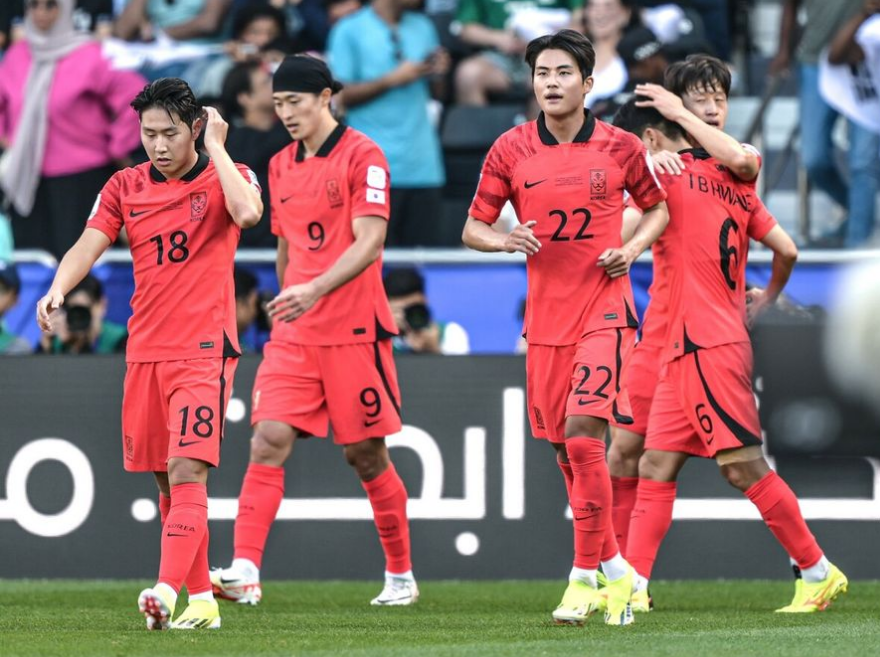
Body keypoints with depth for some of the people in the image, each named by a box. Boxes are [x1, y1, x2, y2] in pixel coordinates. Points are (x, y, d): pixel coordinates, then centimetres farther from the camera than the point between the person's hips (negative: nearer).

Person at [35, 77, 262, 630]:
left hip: (204, 350, -5)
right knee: (165, 479, 8)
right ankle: (201, 598, 16)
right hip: (145, 351, 5)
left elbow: (247, 213, -24)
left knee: (187, 470, -17)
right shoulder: (125, 187, 9)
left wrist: (215, 147, -14)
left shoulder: (226, 177, -1)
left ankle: (168, 590, -28)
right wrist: (58, 289, -21)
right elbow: (90, 244, -2)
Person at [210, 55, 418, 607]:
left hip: (354, 330, -5)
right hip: (293, 334, 5)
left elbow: (369, 242, -17)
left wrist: (317, 289, -29)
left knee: (366, 454, 3)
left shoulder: (362, 156, -8)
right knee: (269, 442, -11)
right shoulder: (281, 166, 13)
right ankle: (244, 572, -19)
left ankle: (401, 576, 19)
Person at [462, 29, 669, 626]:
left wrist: (633, 247, -5)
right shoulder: (511, 150, 2)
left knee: (583, 434, -18)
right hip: (545, 318, 3)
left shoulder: (620, 147, -1)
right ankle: (614, 567, 22)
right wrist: (504, 240, -14)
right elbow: (473, 229, 7)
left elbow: (658, 206, 14)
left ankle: (584, 578, -12)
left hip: (603, 310, -3)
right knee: (566, 450, 7)